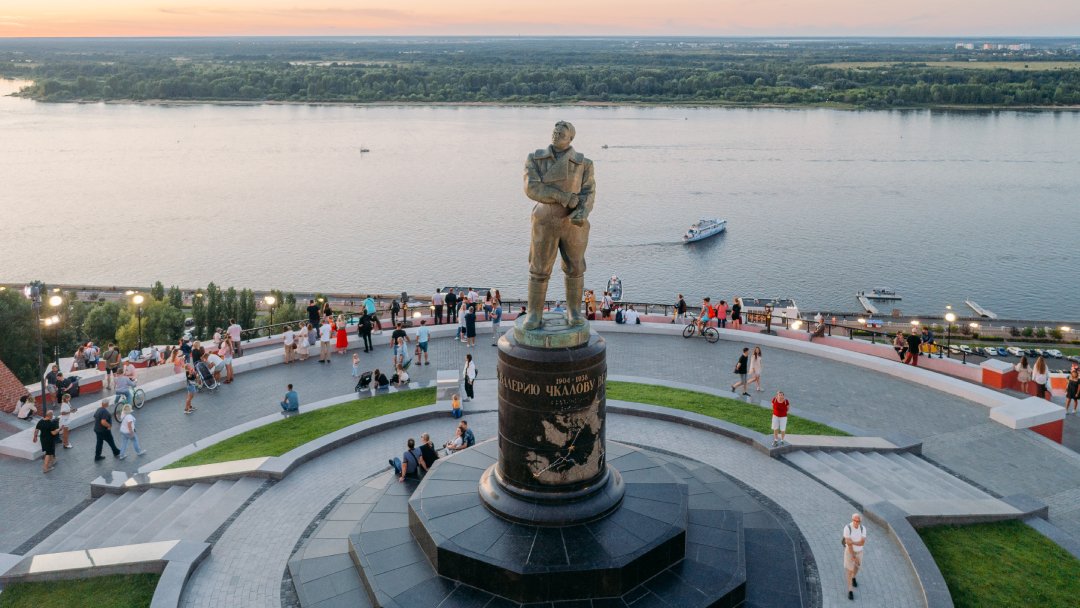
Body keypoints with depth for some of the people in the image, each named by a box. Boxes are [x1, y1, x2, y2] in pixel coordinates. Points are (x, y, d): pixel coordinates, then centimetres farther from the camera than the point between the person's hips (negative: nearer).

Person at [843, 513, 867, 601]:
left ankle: (853, 578, 60)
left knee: (857, 567, 26)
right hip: (849, 551, -4)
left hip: (859, 552, 4)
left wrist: (851, 542, -34)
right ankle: (850, 591, 17)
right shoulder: (847, 528, -31)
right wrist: (853, 557, -29)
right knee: (850, 570, 2)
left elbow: (862, 543, -24)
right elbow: (848, 543, -29)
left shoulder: (863, 528, -19)